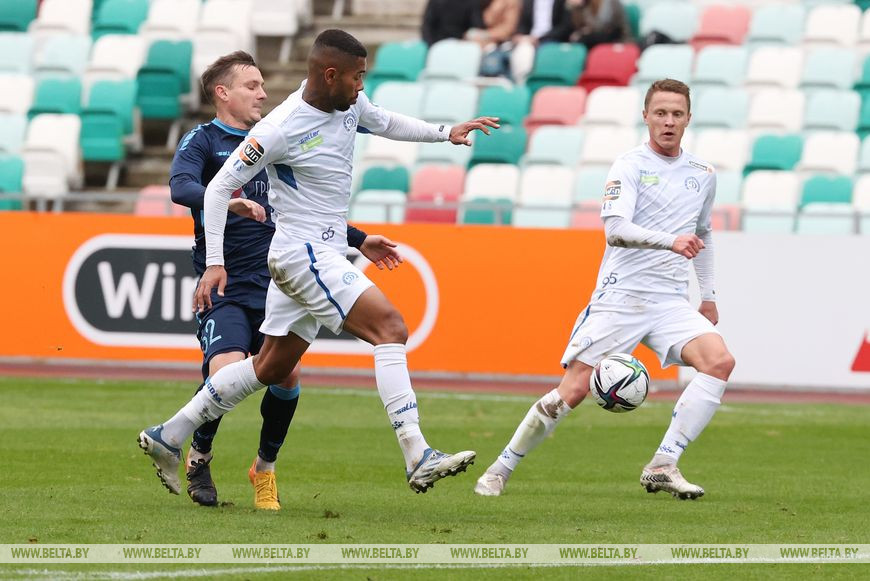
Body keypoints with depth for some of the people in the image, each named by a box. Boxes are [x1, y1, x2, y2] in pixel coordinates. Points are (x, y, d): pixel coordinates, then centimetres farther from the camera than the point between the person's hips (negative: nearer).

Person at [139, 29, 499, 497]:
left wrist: (444, 133, 15)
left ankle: (167, 437, 25)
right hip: (304, 253, -10)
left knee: (272, 367, 16)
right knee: (390, 328, -20)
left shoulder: (350, 104, 4)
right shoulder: (281, 129, -19)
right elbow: (220, 187, -13)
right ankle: (418, 458, -26)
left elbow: (387, 124, 27)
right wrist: (214, 263, -17)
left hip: (324, 255, 10)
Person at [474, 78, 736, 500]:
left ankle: (662, 467, -20)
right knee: (575, 389, -8)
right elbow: (615, 229, -19)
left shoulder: (703, 175, 14)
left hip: (671, 302, 4)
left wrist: (709, 295, 27)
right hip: (619, 295, -4)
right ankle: (500, 469, 9)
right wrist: (670, 241, -34)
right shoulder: (630, 166, -3)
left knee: (720, 361, -21)